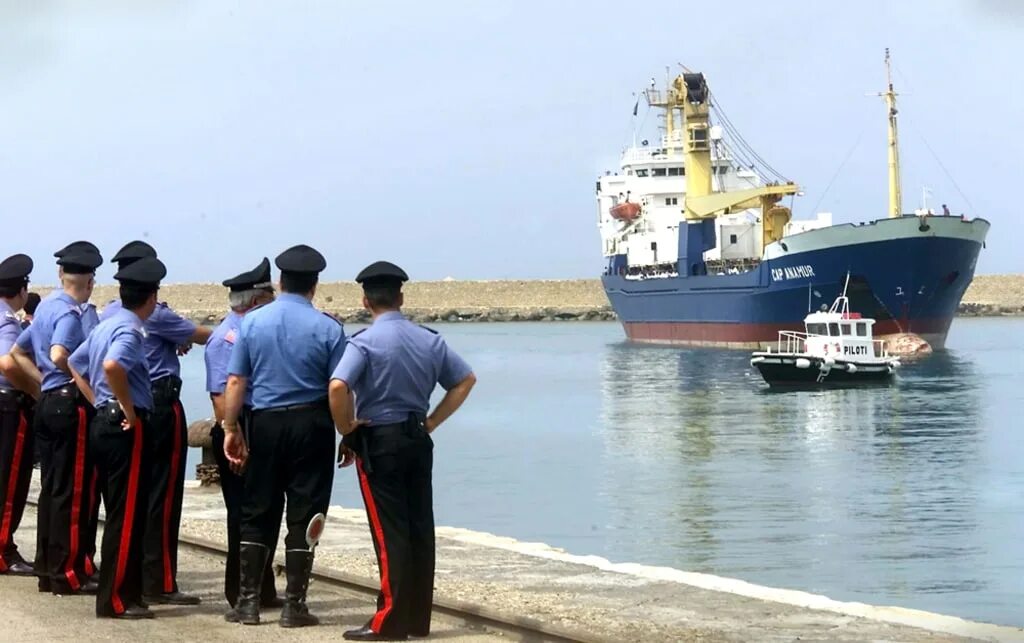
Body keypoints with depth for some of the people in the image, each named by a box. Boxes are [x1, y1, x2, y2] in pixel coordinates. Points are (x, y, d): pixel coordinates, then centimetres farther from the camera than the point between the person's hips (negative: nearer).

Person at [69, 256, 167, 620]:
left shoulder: (106, 325, 14)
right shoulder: (130, 330, -15)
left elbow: (75, 365, 26)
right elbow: (112, 366, -34)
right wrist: (128, 409, -22)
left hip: (103, 423, 10)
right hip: (126, 428, -10)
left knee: (118, 513, 14)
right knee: (127, 515, -6)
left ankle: (118, 593, 18)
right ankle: (116, 600, -5)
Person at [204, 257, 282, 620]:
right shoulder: (227, 337, -14)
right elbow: (221, 396, -20)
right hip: (242, 430, -9)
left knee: (270, 508, 14)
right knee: (245, 514, -3)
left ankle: (262, 592, 25)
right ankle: (241, 599, 5)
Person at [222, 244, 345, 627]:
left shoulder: (252, 322, 1)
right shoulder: (327, 328, -4)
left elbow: (235, 382, 1)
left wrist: (230, 429, 7)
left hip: (266, 423, 2)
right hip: (311, 425, -2)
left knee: (256, 512, 11)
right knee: (303, 516, 3)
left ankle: (248, 601, 12)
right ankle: (294, 606, 4)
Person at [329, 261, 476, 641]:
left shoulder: (365, 342, -13)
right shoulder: (430, 341, 5)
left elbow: (338, 387, -27)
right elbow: (465, 380, 13)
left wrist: (347, 431, -12)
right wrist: (431, 422, 13)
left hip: (378, 442, -5)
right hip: (418, 440, 5)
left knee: (389, 532, -3)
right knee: (420, 527, 8)